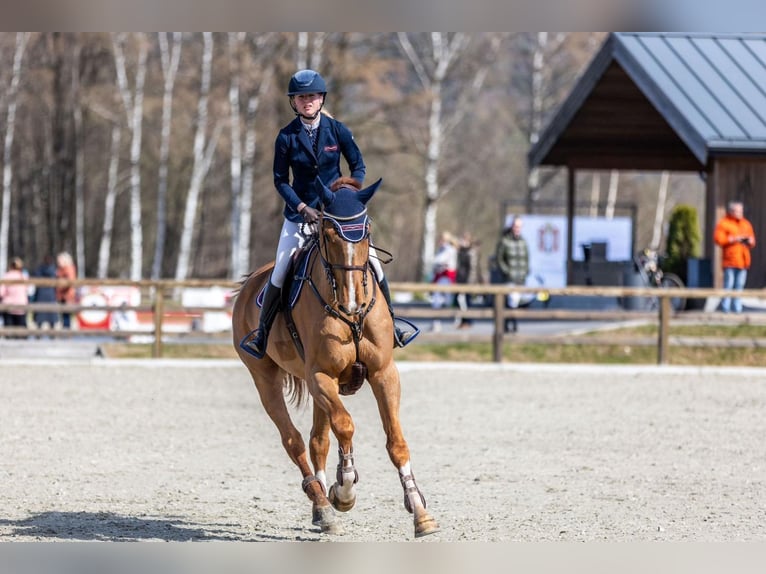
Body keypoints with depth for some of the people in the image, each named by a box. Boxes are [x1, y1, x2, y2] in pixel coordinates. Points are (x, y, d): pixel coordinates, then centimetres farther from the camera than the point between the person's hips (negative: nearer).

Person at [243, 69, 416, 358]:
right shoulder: (286, 137, -7)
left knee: (372, 263, -6)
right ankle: (262, 331, 9)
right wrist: (302, 207, -16)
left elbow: (358, 165, 4)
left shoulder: (337, 130, -5)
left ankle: (390, 325, 12)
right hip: (300, 211, -1)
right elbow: (280, 180, -4)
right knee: (279, 273, -8)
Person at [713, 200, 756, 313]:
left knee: (739, 286, 3)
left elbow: (752, 243, 25)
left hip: (743, 260, 5)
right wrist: (733, 239, -14)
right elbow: (718, 239, -10)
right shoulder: (723, 223, 1)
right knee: (729, 284, -9)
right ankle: (725, 309, -7)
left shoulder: (746, 224, 20)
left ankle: (737, 309, 4)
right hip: (730, 261, -5)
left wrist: (750, 241, 1)